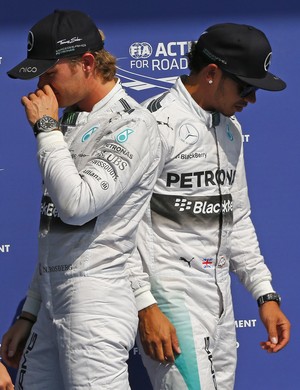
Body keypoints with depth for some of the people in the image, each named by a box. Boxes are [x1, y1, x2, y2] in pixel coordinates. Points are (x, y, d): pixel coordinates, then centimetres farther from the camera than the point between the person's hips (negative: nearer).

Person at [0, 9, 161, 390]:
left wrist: (46, 129, -12)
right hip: (51, 302, 9)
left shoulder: (132, 125, -10)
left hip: (96, 302, -8)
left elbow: (77, 205, -23)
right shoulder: (70, 123, 17)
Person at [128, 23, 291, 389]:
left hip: (220, 299, 8)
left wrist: (265, 294, 15)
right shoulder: (157, 122, -10)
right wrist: (145, 306, -18)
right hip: (171, 300, -8)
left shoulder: (229, 128, 16)